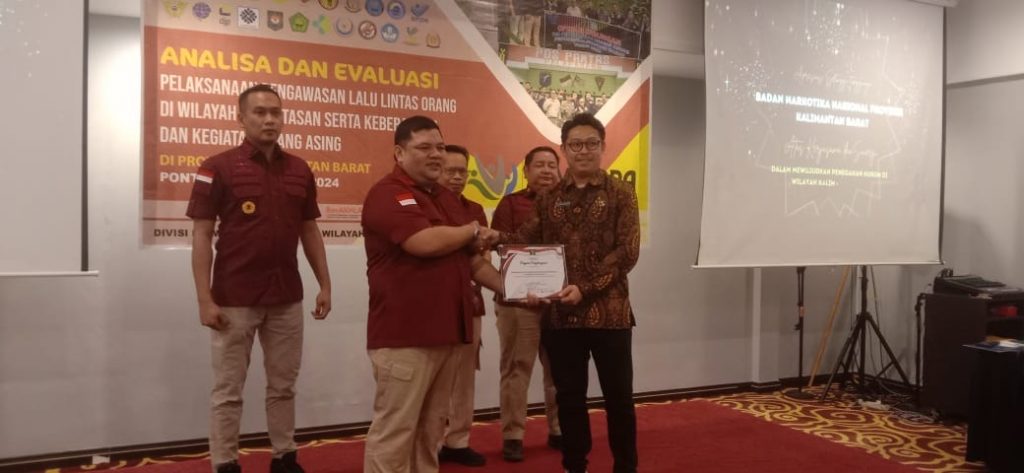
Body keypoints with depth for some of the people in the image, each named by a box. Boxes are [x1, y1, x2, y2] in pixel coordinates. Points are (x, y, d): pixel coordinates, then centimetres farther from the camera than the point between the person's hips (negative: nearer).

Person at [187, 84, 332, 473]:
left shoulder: (300, 170, 6)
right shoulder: (218, 168, -6)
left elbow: (309, 231, 12)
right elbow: (202, 236, -8)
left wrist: (325, 285, 8)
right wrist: (205, 299, -13)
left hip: (287, 298, 4)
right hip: (234, 300, -4)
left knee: (283, 386, 14)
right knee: (228, 389, 7)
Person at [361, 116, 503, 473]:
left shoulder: (448, 199, 18)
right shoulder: (388, 194, -10)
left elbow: (471, 258, 23)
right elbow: (426, 242, -26)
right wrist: (473, 230, -7)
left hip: (448, 332, 8)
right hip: (404, 335, -8)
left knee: (432, 427, 15)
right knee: (395, 429, -1)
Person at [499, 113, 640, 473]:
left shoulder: (620, 194, 0)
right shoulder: (549, 199, 9)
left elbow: (627, 252, -8)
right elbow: (529, 241, 3)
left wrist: (586, 288, -18)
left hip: (608, 311, -2)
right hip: (561, 313, 3)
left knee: (618, 395, 7)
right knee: (569, 395, 12)